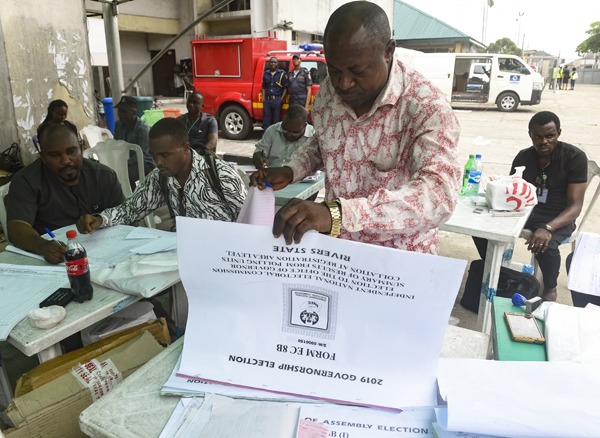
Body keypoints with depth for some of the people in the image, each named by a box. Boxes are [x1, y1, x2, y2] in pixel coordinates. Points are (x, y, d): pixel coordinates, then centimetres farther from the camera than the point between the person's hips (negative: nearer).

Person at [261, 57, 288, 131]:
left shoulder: (282, 73, 2)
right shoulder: (266, 73, 14)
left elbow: (285, 88, 0)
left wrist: (282, 98, -9)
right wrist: (263, 98, 8)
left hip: (277, 100, -3)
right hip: (267, 100, 4)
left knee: (276, 119, 0)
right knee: (266, 119, 7)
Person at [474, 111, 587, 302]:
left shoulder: (575, 157, -14)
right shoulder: (523, 157, -1)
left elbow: (575, 206, -19)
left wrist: (547, 228, -37)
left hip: (558, 218, -4)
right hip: (526, 211, 4)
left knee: (546, 246, -36)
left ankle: (549, 289, -2)